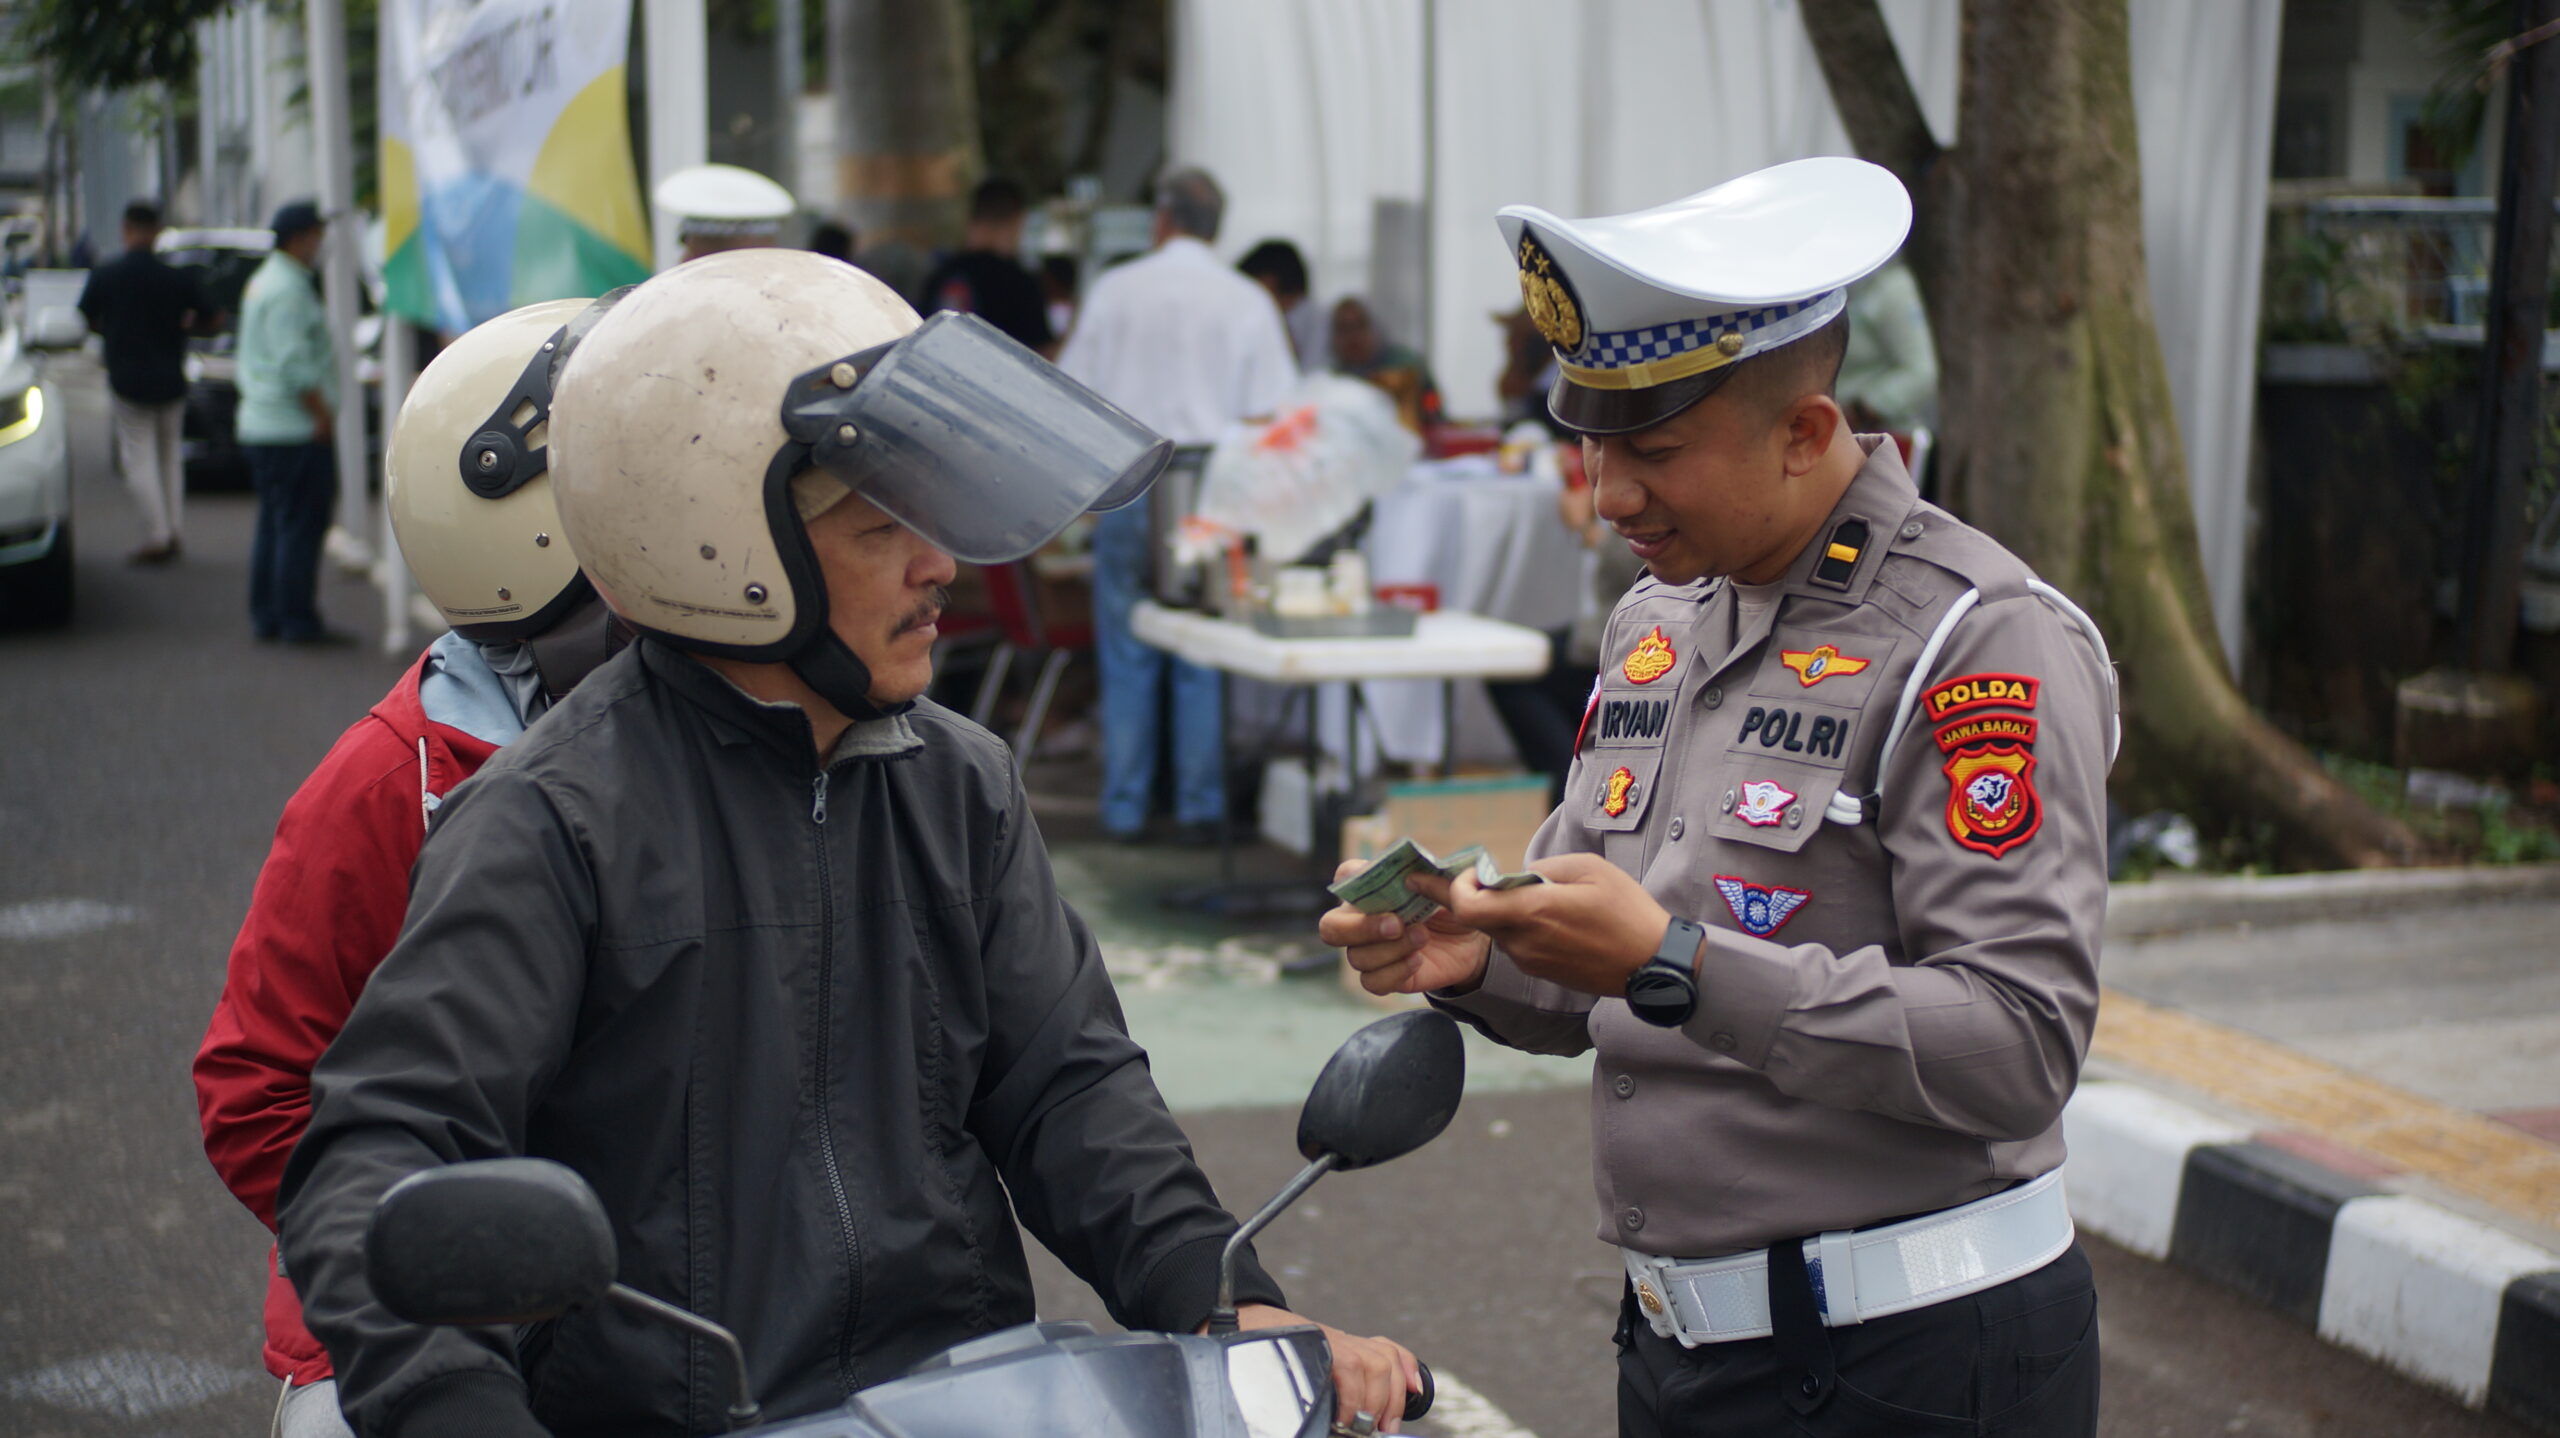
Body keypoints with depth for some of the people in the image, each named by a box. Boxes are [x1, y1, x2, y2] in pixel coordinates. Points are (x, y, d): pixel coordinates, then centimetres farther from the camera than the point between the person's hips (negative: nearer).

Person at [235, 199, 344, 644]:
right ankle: (298, 621, -4)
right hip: (293, 429, -11)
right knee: (301, 525, -6)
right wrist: (323, 413, -17)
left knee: (274, 523, 14)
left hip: (261, 423, 11)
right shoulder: (288, 290, -15)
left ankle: (266, 617, 19)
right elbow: (294, 365, -22)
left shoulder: (263, 280, 18)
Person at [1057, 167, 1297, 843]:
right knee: (1204, 658, 6)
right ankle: (1199, 806, 9)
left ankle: (1124, 810, 10)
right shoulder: (1247, 301, 0)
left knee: (1127, 658, 6)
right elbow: (1268, 413, -3)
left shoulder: (1115, 289, 2)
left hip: (1129, 484, 0)